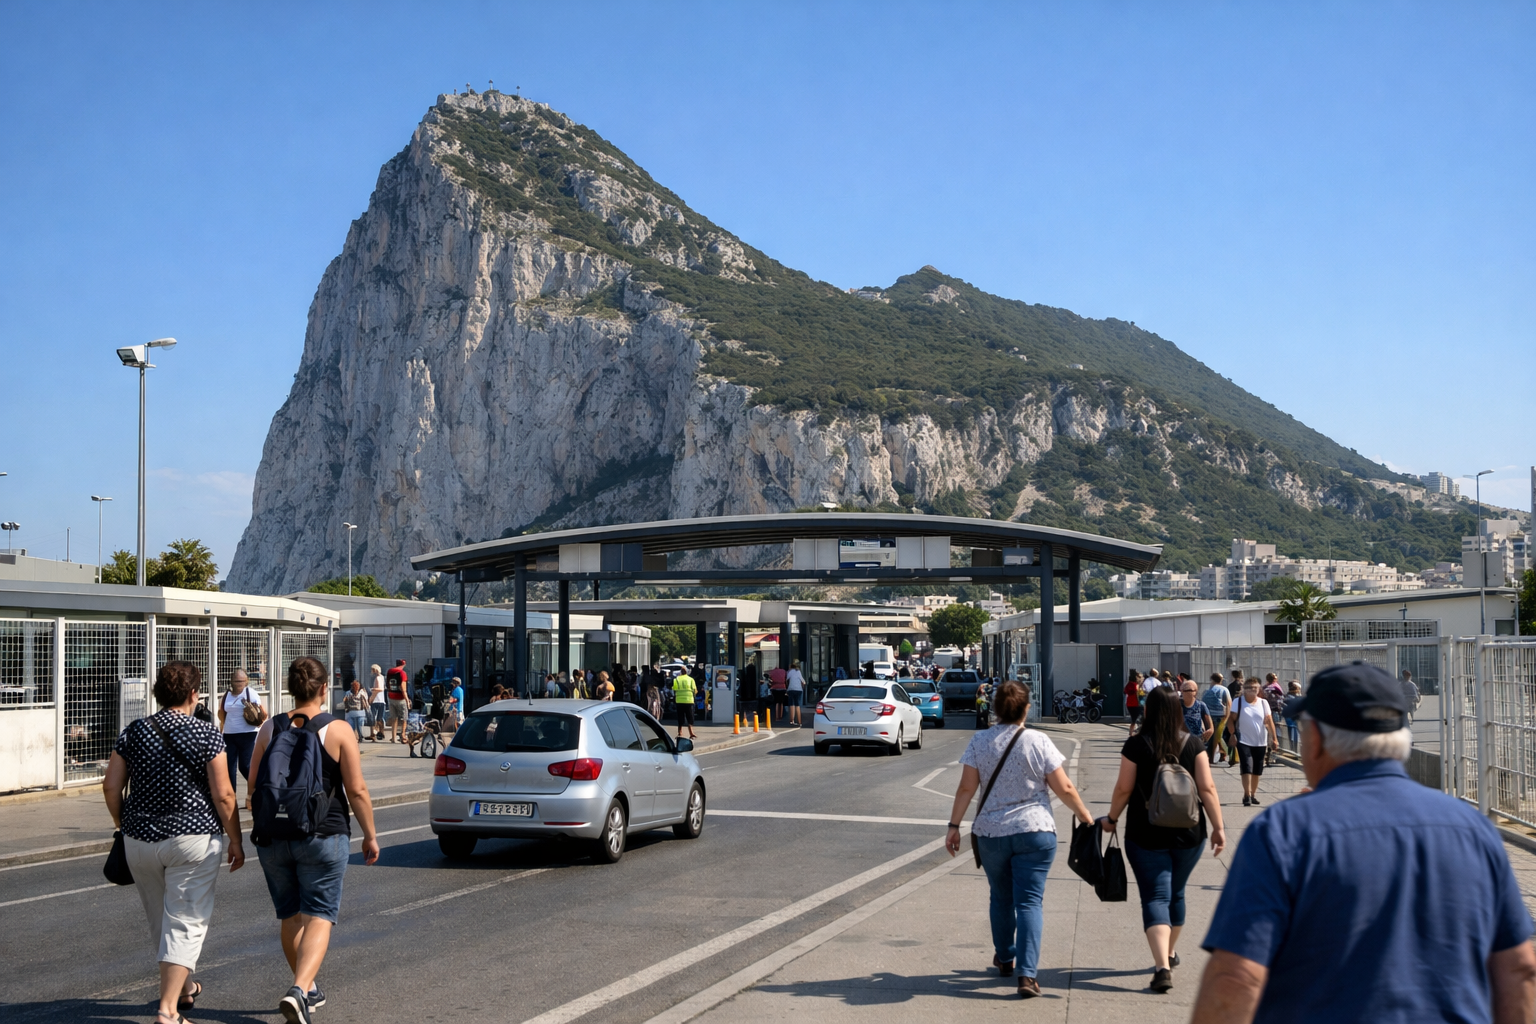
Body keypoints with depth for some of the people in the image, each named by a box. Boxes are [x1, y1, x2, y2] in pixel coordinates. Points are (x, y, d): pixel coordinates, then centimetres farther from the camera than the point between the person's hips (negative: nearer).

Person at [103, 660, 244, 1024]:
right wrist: (235, 841, 0)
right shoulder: (207, 735, -8)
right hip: (193, 839, -4)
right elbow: (223, 795, -10)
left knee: (159, 921, 20)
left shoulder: (134, 732, 2)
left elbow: (111, 786, 3)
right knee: (186, 924, 1)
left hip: (140, 841, 5)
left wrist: (124, 827, 18)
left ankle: (184, 988, 39)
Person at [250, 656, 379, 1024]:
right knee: (318, 917, -2)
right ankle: (298, 991, -21)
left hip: (272, 838, 4)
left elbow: (254, 785, 4)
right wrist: (370, 835, 2)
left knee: (290, 917, 17)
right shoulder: (338, 732, -8)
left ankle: (309, 990, 28)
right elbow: (357, 790, -9)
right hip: (324, 838, -3)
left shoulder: (269, 729, 1)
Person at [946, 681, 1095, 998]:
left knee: (1001, 898, 20)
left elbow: (966, 788, -4)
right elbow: (1064, 788, -4)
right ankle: (1027, 974, -13)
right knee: (1029, 901, -3)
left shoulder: (979, 741, -2)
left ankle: (1005, 959, 36)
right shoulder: (1038, 741, -6)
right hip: (1035, 831, -2)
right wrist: (1084, 816, 10)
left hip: (990, 833, 2)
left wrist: (954, 825, 4)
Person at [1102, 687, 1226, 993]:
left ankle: (1162, 966, -19)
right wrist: (1218, 827, -1)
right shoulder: (1193, 743, -2)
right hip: (1188, 835, 3)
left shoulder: (1137, 745, -8)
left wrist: (1111, 819, 10)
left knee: (1156, 897, -3)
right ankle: (1170, 953, 39)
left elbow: (1124, 789, -5)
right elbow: (1207, 788, -6)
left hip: (1146, 835, -3)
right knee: (1176, 893, 22)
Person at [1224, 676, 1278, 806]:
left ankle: (1253, 794, 23)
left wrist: (1274, 738, 0)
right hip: (1244, 741, -3)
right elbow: (1232, 719, -4)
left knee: (1257, 771, 10)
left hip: (1260, 742, 3)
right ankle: (1247, 795, -14)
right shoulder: (1238, 702, -2)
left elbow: (1269, 721, 4)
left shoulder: (1263, 703, 5)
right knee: (1247, 768, -13)